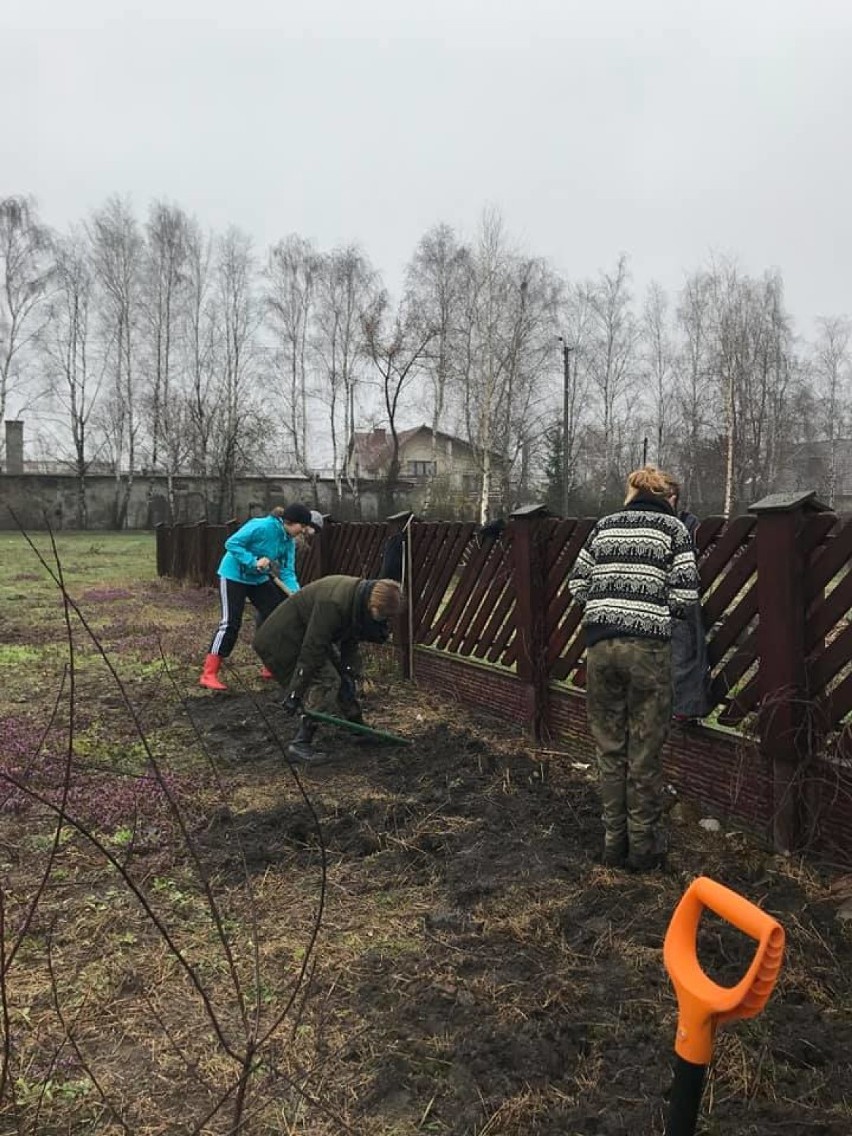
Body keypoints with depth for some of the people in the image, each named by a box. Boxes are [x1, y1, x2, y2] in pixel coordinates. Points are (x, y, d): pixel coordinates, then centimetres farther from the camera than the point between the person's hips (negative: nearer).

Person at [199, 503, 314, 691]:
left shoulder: (289, 541, -4)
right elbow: (231, 543, -26)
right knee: (230, 623, -13)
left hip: (259, 579, 8)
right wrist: (254, 561, -33)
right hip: (234, 576, -8)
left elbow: (287, 572, -6)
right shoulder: (261, 526, -27)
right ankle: (209, 674, -10)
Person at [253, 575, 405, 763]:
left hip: (313, 635, 10)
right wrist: (295, 693, -30)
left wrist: (349, 675, -4)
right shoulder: (334, 604, -36)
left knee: (346, 682, 11)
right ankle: (300, 744, -13)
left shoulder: (359, 599, -7)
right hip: (283, 640, -10)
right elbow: (312, 650, -34)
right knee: (324, 682, -18)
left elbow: (350, 643, 4)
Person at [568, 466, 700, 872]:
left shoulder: (604, 526, 13)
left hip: (600, 643, 3)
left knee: (609, 747, 12)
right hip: (648, 646, -3)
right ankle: (643, 848, 17)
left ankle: (615, 842, 21)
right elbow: (685, 595, -3)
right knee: (645, 751, 7)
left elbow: (577, 585, 11)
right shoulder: (673, 528, 4)